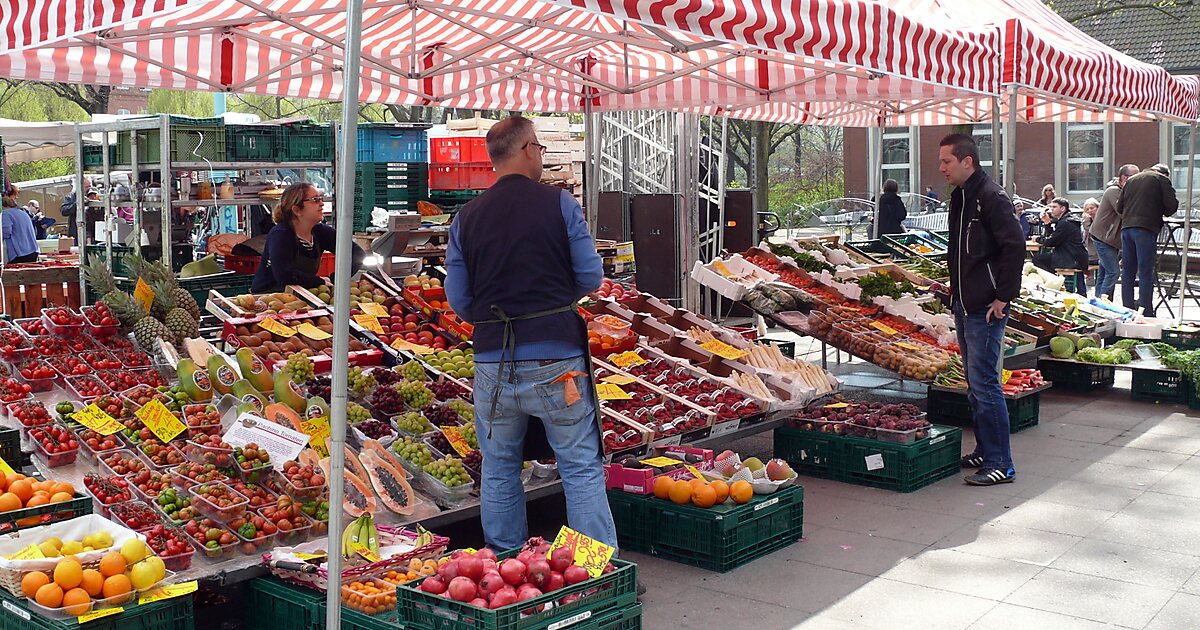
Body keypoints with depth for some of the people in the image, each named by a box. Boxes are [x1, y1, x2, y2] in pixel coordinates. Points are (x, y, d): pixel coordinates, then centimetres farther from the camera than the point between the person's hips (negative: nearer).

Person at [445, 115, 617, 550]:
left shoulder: (467, 217, 4)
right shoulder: (559, 204, -3)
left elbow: (459, 301, 5)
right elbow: (590, 278, -2)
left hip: (493, 361, 3)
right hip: (557, 359, -3)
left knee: (499, 469, 15)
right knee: (582, 468, 5)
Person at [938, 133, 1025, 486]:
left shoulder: (991, 197, -14)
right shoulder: (959, 196, 14)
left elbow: (1015, 248, -19)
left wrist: (1003, 297, -19)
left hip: (986, 308, -10)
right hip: (964, 305, 10)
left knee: (984, 384, -7)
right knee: (975, 384, 15)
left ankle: (1000, 464, 0)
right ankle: (985, 451, 26)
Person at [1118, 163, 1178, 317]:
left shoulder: (1131, 180, 21)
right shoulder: (1162, 179, 6)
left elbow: (1119, 208, 19)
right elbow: (1171, 205, -3)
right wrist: (1164, 212, 16)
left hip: (1126, 228, 5)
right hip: (1146, 229, -5)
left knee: (1128, 271, 8)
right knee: (1146, 273, -6)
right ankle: (1146, 314, -9)